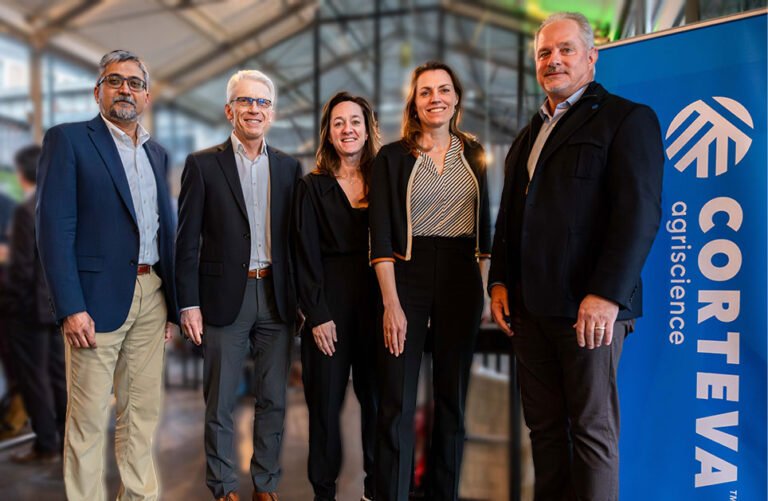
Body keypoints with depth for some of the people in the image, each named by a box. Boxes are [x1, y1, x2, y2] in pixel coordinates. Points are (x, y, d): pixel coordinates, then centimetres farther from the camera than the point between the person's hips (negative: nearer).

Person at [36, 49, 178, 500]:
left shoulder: (158, 153, 15)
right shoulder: (68, 140, -1)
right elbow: (55, 227, -9)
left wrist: (172, 300, 10)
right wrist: (71, 307, -16)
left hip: (151, 297, 5)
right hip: (98, 297, -5)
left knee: (143, 411, 12)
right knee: (89, 417, 4)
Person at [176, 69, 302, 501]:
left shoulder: (289, 167, 8)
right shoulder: (203, 164, 1)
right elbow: (188, 240, -2)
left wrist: (303, 297, 4)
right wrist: (189, 303, -7)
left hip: (277, 298, 3)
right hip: (225, 298, -2)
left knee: (274, 400, 11)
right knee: (221, 403, 9)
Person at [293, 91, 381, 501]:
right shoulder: (313, 186, 2)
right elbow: (306, 257, -3)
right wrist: (317, 316, -10)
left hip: (377, 303, 2)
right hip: (329, 303, -2)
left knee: (376, 395, 9)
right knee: (326, 399, 5)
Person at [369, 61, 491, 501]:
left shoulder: (473, 154, 10)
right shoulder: (393, 157, -1)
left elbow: (483, 222, 14)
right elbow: (381, 237, -7)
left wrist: (484, 282, 7)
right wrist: (391, 304, -14)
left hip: (461, 278, 4)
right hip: (407, 276, -3)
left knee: (453, 396, 12)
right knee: (397, 401, 0)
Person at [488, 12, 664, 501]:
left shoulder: (627, 119, -1)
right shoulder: (530, 134, 21)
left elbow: (640, 213, -12)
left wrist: (606, 295, -19)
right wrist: (500, 281, 11)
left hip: (589, 307, -6)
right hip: (530, 307, 7)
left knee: (592, 428, 5)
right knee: (544, 425, 13)